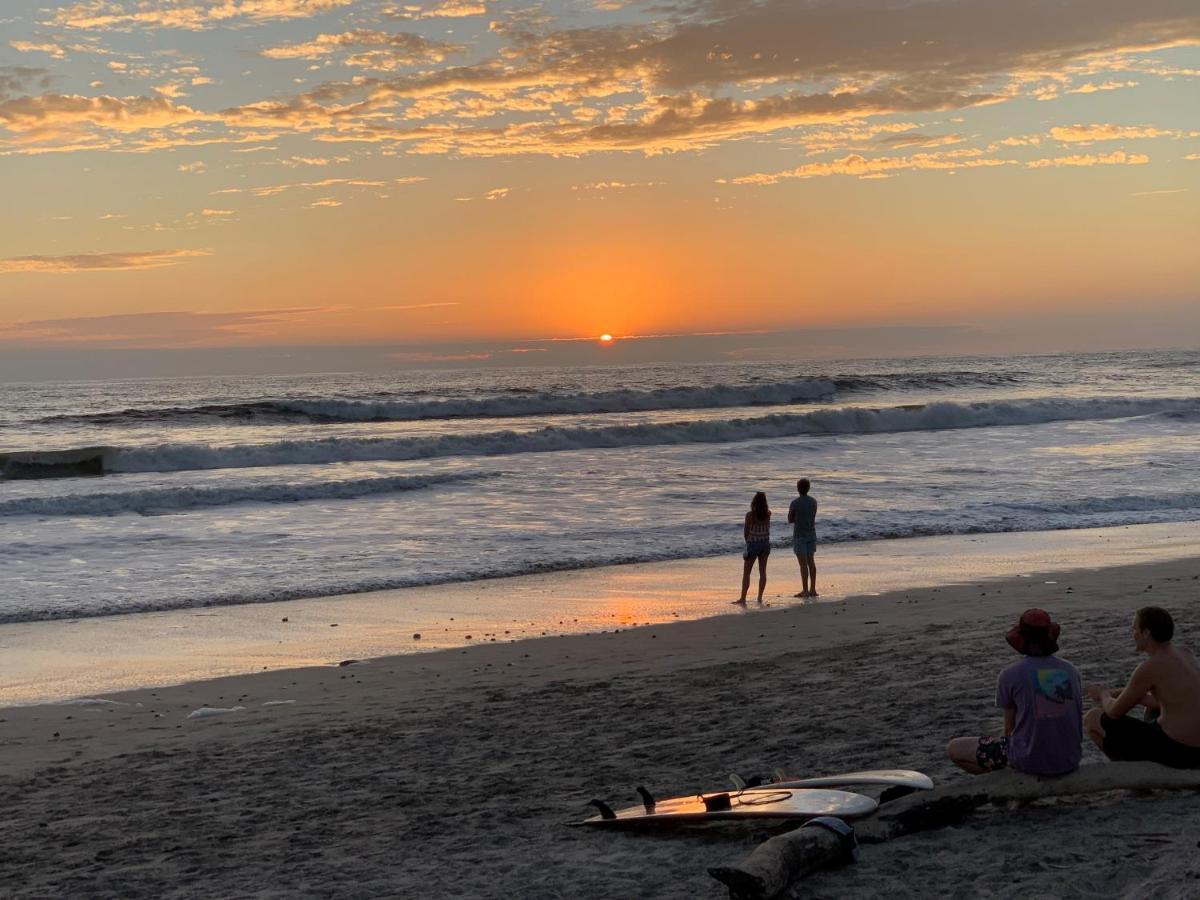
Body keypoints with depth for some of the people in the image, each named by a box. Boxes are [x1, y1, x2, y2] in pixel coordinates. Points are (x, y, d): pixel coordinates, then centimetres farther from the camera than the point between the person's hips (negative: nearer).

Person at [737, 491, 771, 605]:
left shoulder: (750, 515, -14)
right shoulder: (768, 514, -2)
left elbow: (746, 532, -6)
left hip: (753, 543, -4)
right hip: (765, 543, 4)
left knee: (746, 572, 3)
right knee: (762, 571, 10)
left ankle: (743, 598, 0)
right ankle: (760, 597, 10)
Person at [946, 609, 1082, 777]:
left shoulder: (1010, 675, -10)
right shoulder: (1071, 671, 3)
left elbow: (1009, 729, -1)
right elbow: (1078, 718, 13)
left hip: (1031, 762, -5)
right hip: (1070, 761, 5)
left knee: (953, 749, 8)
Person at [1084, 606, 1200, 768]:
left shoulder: (1148, 668, -18)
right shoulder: (1185, 654, 8)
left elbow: (1114, 712, -7)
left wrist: (1103, 695, 16)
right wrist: (1113, 694, 22)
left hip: (1173, 751, -8)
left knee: (1093, 719, 10)